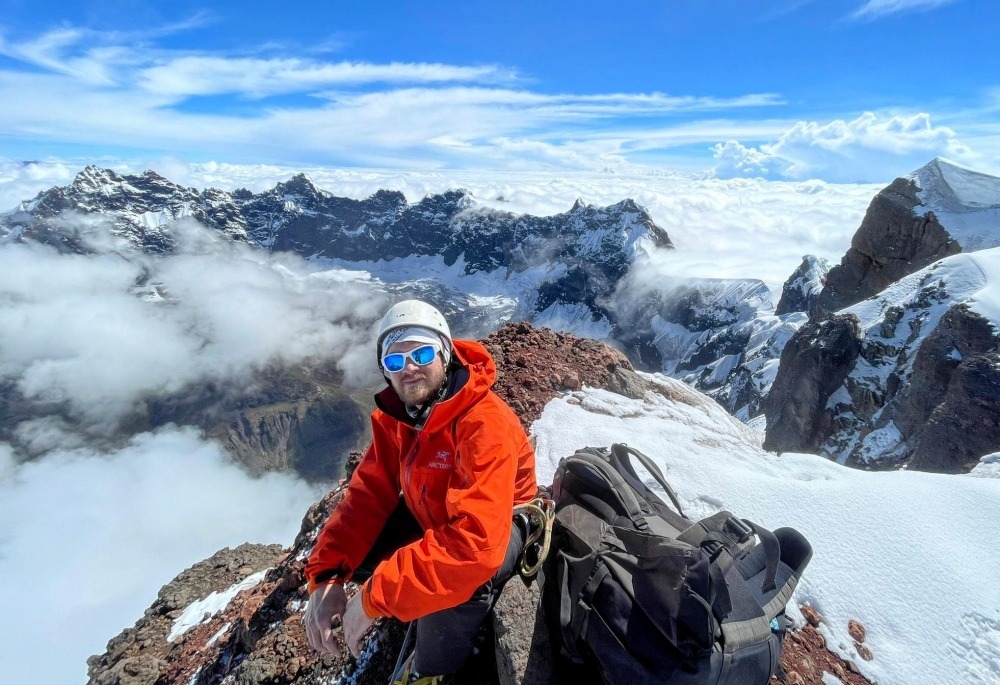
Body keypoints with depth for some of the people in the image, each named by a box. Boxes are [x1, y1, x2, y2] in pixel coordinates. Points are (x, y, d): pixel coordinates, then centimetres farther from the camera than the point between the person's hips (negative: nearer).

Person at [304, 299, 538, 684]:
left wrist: (375, 596, -38)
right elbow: (368, 494, -11)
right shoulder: (393, 416, -11)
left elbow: (476, 542, -42)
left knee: (458, 572, -36)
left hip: (499, 527, -6)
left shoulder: (485, 423, -35)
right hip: (432, 519, 7)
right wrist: (326, 576, -24)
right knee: (354, 554, -7)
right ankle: (436, 615, 14)